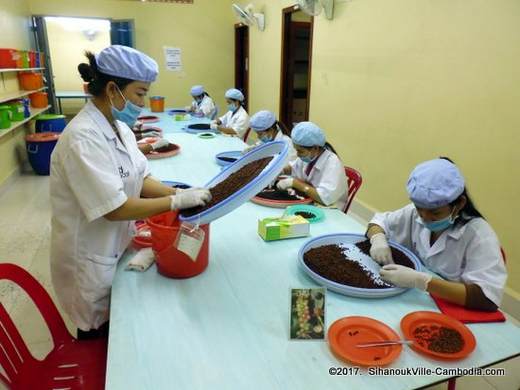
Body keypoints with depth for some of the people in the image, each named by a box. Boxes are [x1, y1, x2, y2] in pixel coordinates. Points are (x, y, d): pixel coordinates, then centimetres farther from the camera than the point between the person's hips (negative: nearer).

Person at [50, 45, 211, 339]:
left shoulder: (119, 127, 2)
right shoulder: (84, 138, -28)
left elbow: (141, 179, 3)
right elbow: (115, 208, -30)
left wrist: (181, 193, -12)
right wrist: (178, 201, -25)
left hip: (116, 247, 8)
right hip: (92, 258, -8)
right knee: (100, 334, 16)